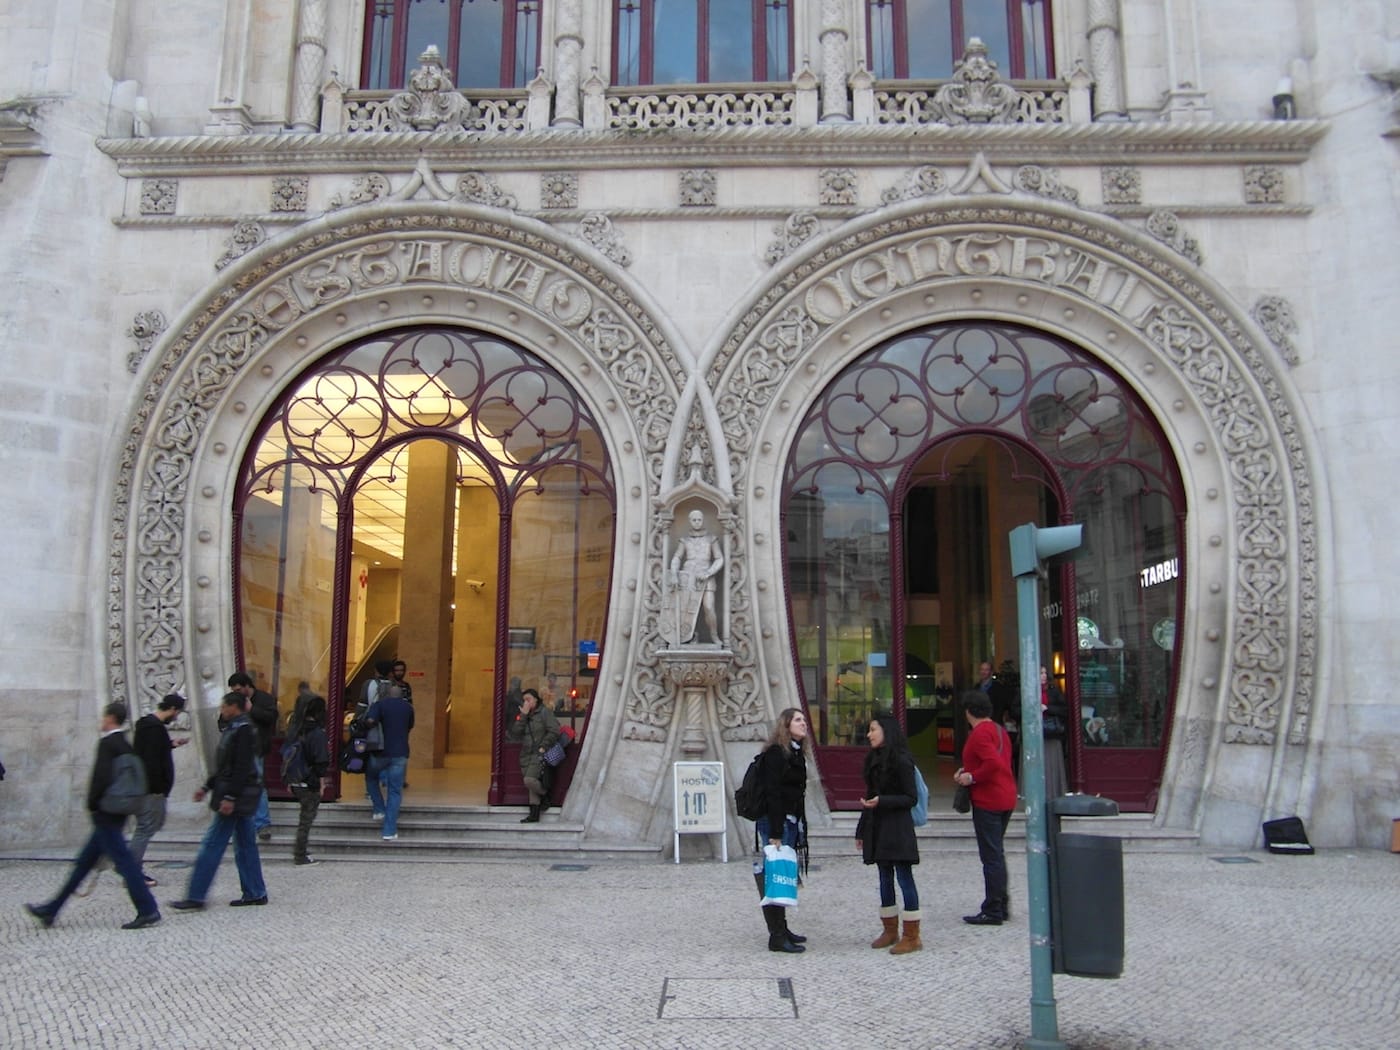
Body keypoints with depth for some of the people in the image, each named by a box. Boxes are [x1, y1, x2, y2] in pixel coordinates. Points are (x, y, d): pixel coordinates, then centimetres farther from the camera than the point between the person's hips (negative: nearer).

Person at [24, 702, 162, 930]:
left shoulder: (107, 743, -15)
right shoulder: (125, 745, 10)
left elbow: (102, 776, -24)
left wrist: (93, 803, -12)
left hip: (105, 812, -9)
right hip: (116, 812, 9)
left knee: (123, 860, -6)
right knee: (84, 862, 15)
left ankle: (148, 910, -4)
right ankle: (51, 910, 26)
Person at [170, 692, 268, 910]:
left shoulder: (242, 730, -15)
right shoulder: (235, 728, 17)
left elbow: (242, 768, -22)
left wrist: (230, 798, -24)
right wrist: (207, 787, 22)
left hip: (235, 796, -10)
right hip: (240, 798, 10)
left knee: (212, 845, -6)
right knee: (245, 845, 11)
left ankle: (195, 898, -3)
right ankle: (255, 893, 15)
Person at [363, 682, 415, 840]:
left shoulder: (379, 704, 0)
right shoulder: (408, 707, 10)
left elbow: (370, 720, -19)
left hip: (380, 752, -1)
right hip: (400, 753, 1)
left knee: (371, 777, 29)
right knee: (395, 791, 3)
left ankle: (379, 809, 23)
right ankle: (390, 831, -1)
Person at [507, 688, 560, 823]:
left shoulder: (545, 712, -2)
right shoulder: (523, 716, 16)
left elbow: (554, 731, -10)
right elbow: (515, 734, 2)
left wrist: (543, 747, -14)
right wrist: (523, 716, -4)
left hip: (540, 755, -6)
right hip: (526, 755, 6)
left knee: (529, 780, -23)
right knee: (531, 787, 5)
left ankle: (545, 794, 3)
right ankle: (534, 815, 9)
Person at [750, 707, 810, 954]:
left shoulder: (796, 753, 15)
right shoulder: (775, 753, -12)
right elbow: (772, 794, -18)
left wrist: (800, 830, 15)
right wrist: (774, 834, -21)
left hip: (791, 821, 9)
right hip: (775, 822, -9)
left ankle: (781, 929, 24)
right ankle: (777, 937, -2)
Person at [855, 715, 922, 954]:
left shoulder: (901, 761, -12)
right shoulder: (874, 759, 13)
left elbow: (911, 798, -11)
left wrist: (881, 802, -23)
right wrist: (862, 831, 18)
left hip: (897, 827, -8)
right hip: (877, 827, 8)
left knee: (904, 877, -5)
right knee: (885, 878, 13)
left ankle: (912, 936, 1)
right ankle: (890, 930, 22)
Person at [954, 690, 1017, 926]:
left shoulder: (980, 734, -16)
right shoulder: (999, 730, 14)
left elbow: (994, 763, -29)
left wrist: (972, 777, -17)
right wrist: (968, 771, 13)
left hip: (987, 802, -10)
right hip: (1007, 798, 10)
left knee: (991, 856, -5)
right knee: (996, 853, 18)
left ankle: (992, 911, 0)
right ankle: (1002, 905, 24)